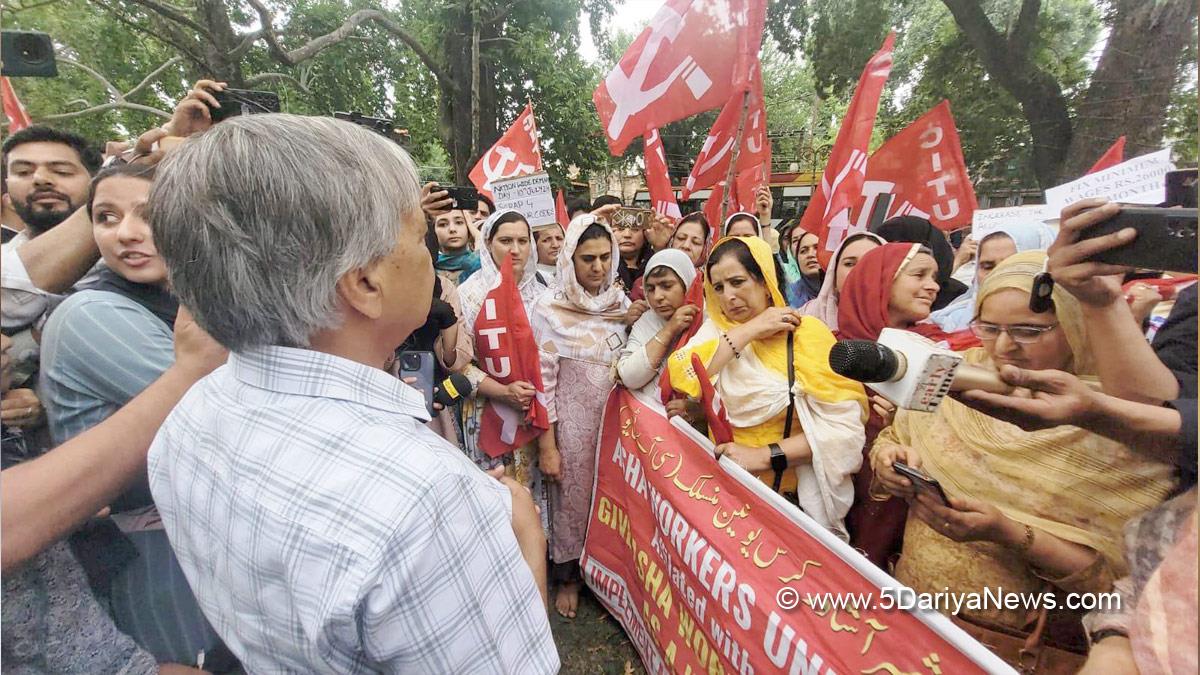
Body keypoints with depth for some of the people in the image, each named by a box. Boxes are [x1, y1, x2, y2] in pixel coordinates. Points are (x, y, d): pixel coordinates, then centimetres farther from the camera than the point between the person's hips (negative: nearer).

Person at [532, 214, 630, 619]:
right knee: (572, 497, 13)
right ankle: (568, 577, 40)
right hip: (572, 422, -3)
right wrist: (546, 445, -11)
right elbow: (543, 380, -12)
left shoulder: (621, 302, -1)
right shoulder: (550, 309, -13)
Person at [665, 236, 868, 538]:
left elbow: (844, 425, -12)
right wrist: (749, 330, -13)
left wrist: (763, 456, -19)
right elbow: (681, 377, -14)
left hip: (792, 496, -2)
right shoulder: (716, 329, 3)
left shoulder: (806, 332, -7)